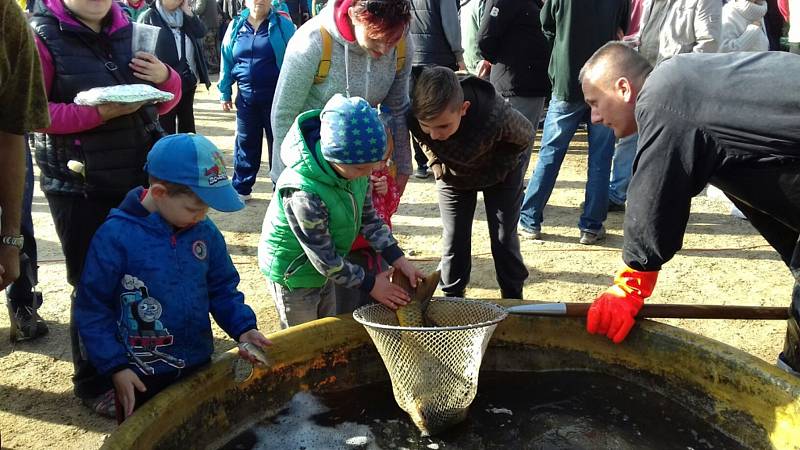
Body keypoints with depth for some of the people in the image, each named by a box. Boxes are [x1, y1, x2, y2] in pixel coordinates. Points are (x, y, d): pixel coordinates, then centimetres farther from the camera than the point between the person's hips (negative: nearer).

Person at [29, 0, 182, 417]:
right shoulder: (42, 36, -8)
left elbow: (162, 102, 17)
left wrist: (164, 78, -6)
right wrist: (98, 112, -24)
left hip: (139, 177, 5)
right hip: (80, 188, -5)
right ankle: (92, 382, 25)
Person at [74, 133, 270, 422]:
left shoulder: (206, 232, -7)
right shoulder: (115, 236, -19)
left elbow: (222, 288, 5)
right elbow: (92, 308, -12)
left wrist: (241, 327, -9)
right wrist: (115, 366, -14)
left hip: (198, 366, 4)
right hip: (140, 378, -4)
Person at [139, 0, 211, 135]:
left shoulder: (184, 15, 9)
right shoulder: (149, 18, -8)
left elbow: (201, 33, -4)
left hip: (188, 82, 6)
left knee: (188, 126, 18)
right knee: (167, 130, 4)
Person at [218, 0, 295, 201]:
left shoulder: (283, 25, -5)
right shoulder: (236, 26, 5)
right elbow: (227, 61, 11)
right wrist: (225, 92, 10)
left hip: (276, 96, -3)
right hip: (246, 96, 3)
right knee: (245, 143, 10)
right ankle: (241, 188, 23)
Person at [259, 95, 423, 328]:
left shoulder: (354, 170, -16)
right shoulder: (303, 195, -37)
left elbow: (369, 217, 1)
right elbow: (325, 259, -27)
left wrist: (398, 260, -6)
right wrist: (370, 284, -17)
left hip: (323, 270, 7)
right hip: (292, 273, -7)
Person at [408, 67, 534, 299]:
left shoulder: (495, 116, -44)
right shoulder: (415, 115, -33)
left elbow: (525, 137, -18)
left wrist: (495, 172, -17)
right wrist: (436, 164, -11)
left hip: (499, 170, -2)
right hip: (453, 173, 3)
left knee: (503, 238, 2)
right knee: (454, 238, 4)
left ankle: (513, 299, 20)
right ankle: (451, 298, 20)